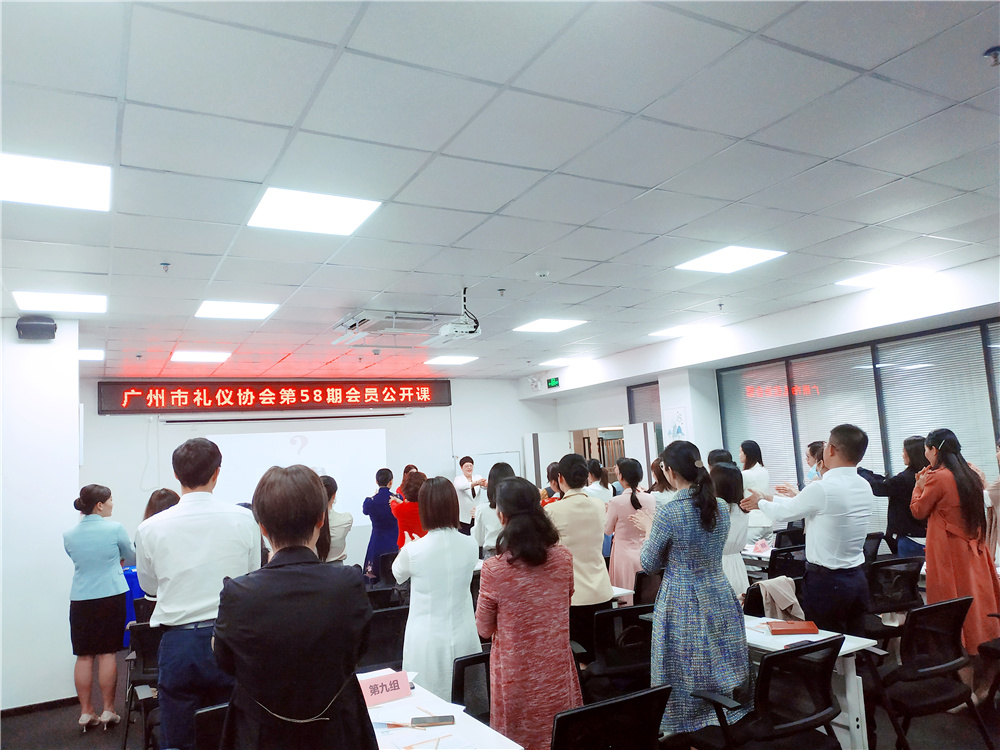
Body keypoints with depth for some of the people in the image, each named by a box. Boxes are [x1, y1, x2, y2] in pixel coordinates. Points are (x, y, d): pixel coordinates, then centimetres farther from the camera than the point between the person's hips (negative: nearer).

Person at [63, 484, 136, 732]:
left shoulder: (68, 535, 2)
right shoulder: (115, 528, -9)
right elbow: (132, 558, 6)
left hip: (80, 600, 3)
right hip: (111, 597, -3)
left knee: (84, 656, 9)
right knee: (107, 654, 4)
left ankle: (86, 712, 15)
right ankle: (108, 711, 12)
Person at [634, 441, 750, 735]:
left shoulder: (668, 515, -21)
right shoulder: (721, 507, -1)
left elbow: (649, 565, -7)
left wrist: (649, 530, 8)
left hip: (682, 605, -6)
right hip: (719, 600, 6)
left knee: (687, 678, 9)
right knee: (722, 675, 17)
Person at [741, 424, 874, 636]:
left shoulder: (822, 489, -20)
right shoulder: (865, 487, 4)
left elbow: (783, 513, -5)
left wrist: (760, 503, 16)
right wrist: (768, 498, 22)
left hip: (826, 581, -7)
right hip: (858, 578, 7)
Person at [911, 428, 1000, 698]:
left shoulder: (937, 477, -16)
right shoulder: (970, 476, 6)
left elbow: (919, 511, -5)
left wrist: (919, 485, 9)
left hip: (949, 554, -8)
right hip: (973, 549, 8)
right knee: (978, 606, 12)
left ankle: (965, 684, 3)